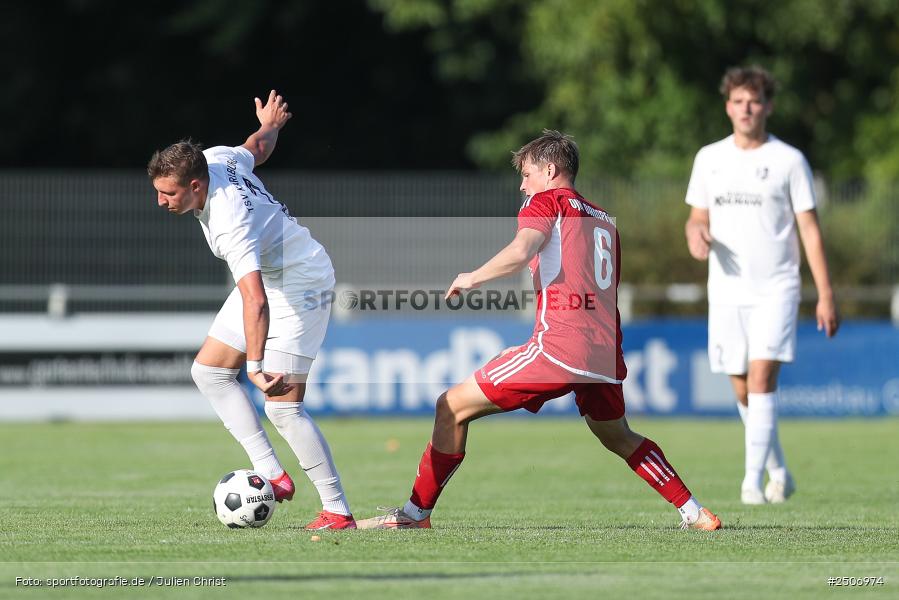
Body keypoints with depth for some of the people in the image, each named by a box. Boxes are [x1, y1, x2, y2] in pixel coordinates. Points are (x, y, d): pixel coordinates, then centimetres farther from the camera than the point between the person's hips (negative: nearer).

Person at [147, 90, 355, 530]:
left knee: (282, 405, -16)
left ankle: (337, 511, -10)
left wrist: (256, 367, -48)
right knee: (208, 371, 6)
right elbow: (257, 147, 9)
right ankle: (271, 474, 3)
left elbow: (255, 301, -46)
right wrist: (270, 126, 33)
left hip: (300, 285, -10)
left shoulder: (230, 225, -37)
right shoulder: (213, 159, -13)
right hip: (266, 276, 10)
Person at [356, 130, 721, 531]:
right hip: (607, 354, 7)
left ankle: (416, 513, -1)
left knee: (452, 408, 0)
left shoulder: (547, 201, 4)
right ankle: (694, 514, 25)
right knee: (620, 440, 31)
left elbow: (520, 252, -15)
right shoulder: (604, 220, 24)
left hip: (559, 344, -7)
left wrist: (471, 278, -1)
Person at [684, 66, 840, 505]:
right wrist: (695, 234, -10)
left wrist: (826, 295, -5)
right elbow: (697, 217, 16)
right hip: (726, 291, 4)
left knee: (761, 378, -17)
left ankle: (753, 481, -18)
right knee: (743, 392, 6)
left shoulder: (789, 160, -1)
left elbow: (809, 228, 0)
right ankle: (779, 473, 24)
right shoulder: (709, 159, 9)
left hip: (776, 289, -4)